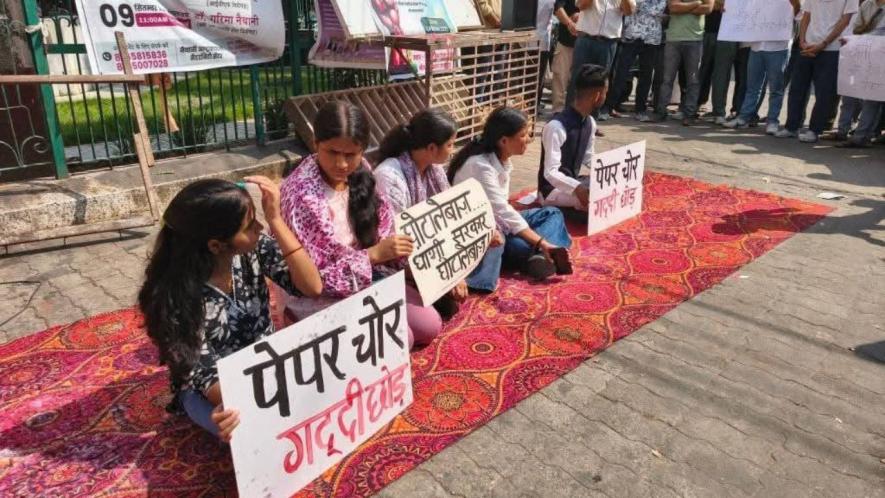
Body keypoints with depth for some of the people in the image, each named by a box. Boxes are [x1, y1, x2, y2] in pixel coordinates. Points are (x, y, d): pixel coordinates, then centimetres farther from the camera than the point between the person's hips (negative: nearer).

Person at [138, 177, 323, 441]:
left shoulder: (254, 247, -18)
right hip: (212, 388, -3)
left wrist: (275, 219, -33)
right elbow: (204, 372, -23)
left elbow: (312, 287, -24)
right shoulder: (175, 294, -27)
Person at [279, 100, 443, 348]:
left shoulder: (360, 172, -6)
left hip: (368, 276, 7)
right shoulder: (301, 194, -27)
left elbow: (382, 223, 6)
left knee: (430, 326, -1)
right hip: (319, 293, -6)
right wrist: (373, 254, -28)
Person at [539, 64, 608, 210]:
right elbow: (551, 173, -28)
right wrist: (577, 188, -45)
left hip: (573, 182, 9)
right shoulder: (557, 126, -25)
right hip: (552, 189, -9)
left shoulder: (590, 122, 2)